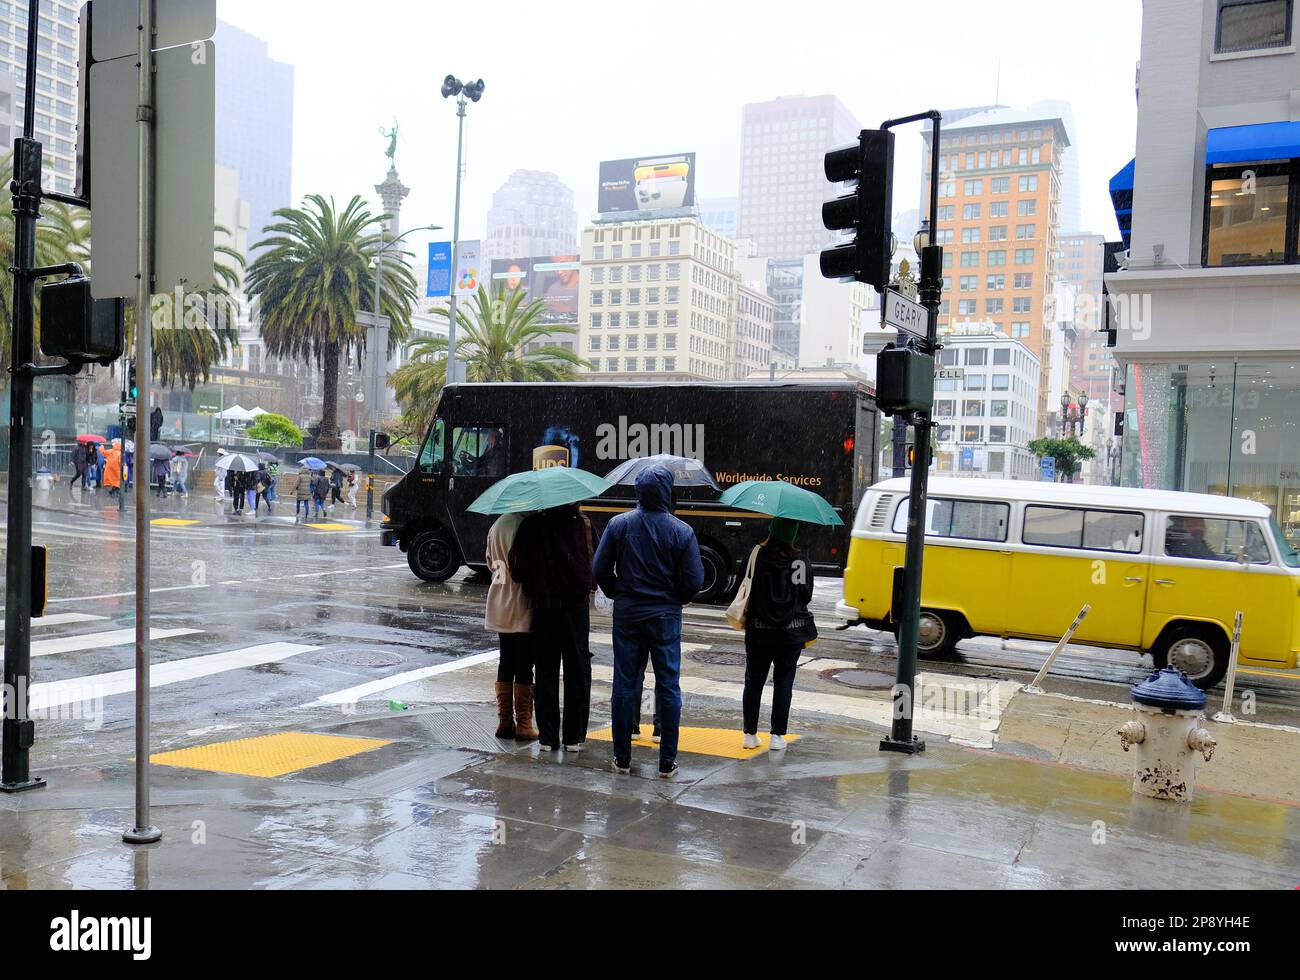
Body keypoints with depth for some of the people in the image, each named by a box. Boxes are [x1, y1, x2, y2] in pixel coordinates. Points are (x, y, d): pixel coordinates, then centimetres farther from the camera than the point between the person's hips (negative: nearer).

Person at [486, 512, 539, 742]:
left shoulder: (497, 526, 8)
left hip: (500, 608, 8)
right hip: (523, 608, -7)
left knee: (506, 664, 14)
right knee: (524, 667, 1)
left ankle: (505, 722, 19)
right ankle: (523, 725, 6)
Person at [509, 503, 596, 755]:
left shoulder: (531, 525, -7)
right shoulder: (583, 524, -6)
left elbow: (519, 570, -7)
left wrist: (532, 591, 10)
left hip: (543, 609, 0)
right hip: (577, 605, 0)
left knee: (545, 673, 10)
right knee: (577, 672, 10)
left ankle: (548, 737, 12)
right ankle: (574, 737, 12)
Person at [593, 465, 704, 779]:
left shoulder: (619, 524, -5)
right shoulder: (682, 531, -9)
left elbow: (601, 570, -2)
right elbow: (694, 581, -7)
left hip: (626, 615, 2)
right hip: (666, 616, -1)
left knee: (624, 685, 9)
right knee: (668, 688, 7)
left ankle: (622, 758, 16)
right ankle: (667, 762, 11)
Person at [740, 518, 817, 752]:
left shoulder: (757, 556, -10)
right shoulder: (801, 560, -6)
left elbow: (747, 589, -5)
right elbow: (807, 596, 0)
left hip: (758, 629, 0)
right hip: (792, 631, 0)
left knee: (753, 681, 11)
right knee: (783, 682, 9)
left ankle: (750, 734, 14)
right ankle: (777, 736, 9)